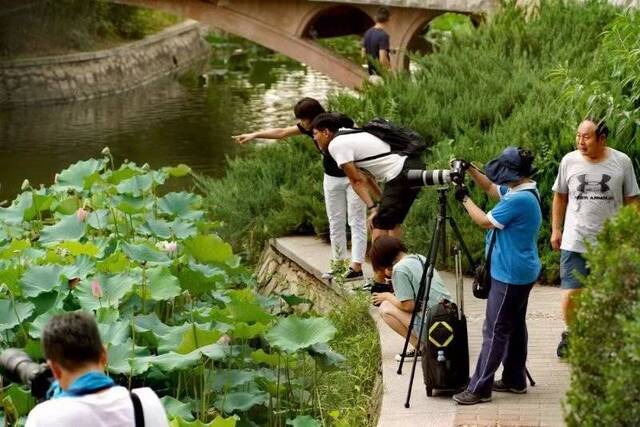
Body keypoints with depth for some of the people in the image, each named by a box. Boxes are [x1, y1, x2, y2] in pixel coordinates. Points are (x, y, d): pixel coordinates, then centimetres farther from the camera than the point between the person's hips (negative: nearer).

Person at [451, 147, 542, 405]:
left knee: (495, 331, -7)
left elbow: (485, 221, -16)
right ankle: (514, 380, 26)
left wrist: (465, 199, -3)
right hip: (521, 273, 11)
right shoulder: (522, 192, 8)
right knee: (514, 326, 17)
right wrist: (470, 170, 11)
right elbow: (491, 188, 23)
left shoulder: (519, 199, -24)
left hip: (510, 276, -11)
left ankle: (479, 389, -5)